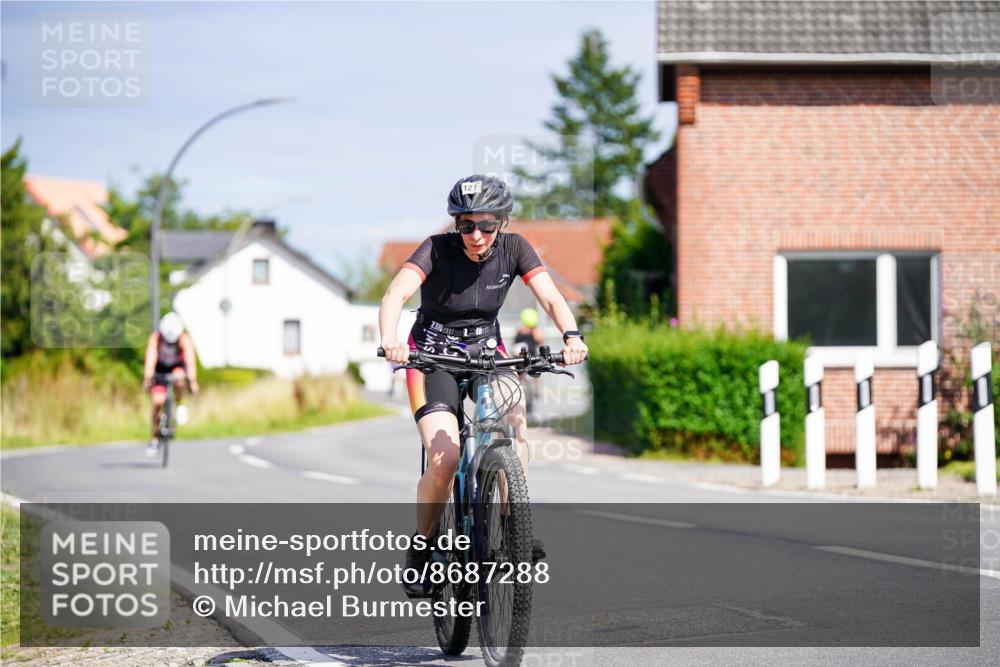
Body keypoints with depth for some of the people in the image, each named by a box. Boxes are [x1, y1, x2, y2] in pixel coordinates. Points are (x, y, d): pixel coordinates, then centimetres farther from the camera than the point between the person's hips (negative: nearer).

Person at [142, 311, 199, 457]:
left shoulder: (184, 339, -28)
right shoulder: (155, 337, -27)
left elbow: (190, 360, -38)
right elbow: (151, 358, -37)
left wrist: (193, 380, -51)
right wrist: (147, 377, -52)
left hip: (178, 366, 0)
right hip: (160, 368, 0)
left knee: (179, 378, -36)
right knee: (157, 401, -14)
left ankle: (180, 405, -7)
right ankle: (155, 438, -3)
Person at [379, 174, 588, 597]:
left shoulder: (513, 248, -12)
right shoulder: (438, 249, -21)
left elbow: (550, 297, -20)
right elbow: (396, 294, -35)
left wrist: (571, 335, -41)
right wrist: (390, 341, -55)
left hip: (486, 350, 3)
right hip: (433, 355, -3)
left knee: (515, 425, -26)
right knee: (445, 457, -22)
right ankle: (422, 550, -2)